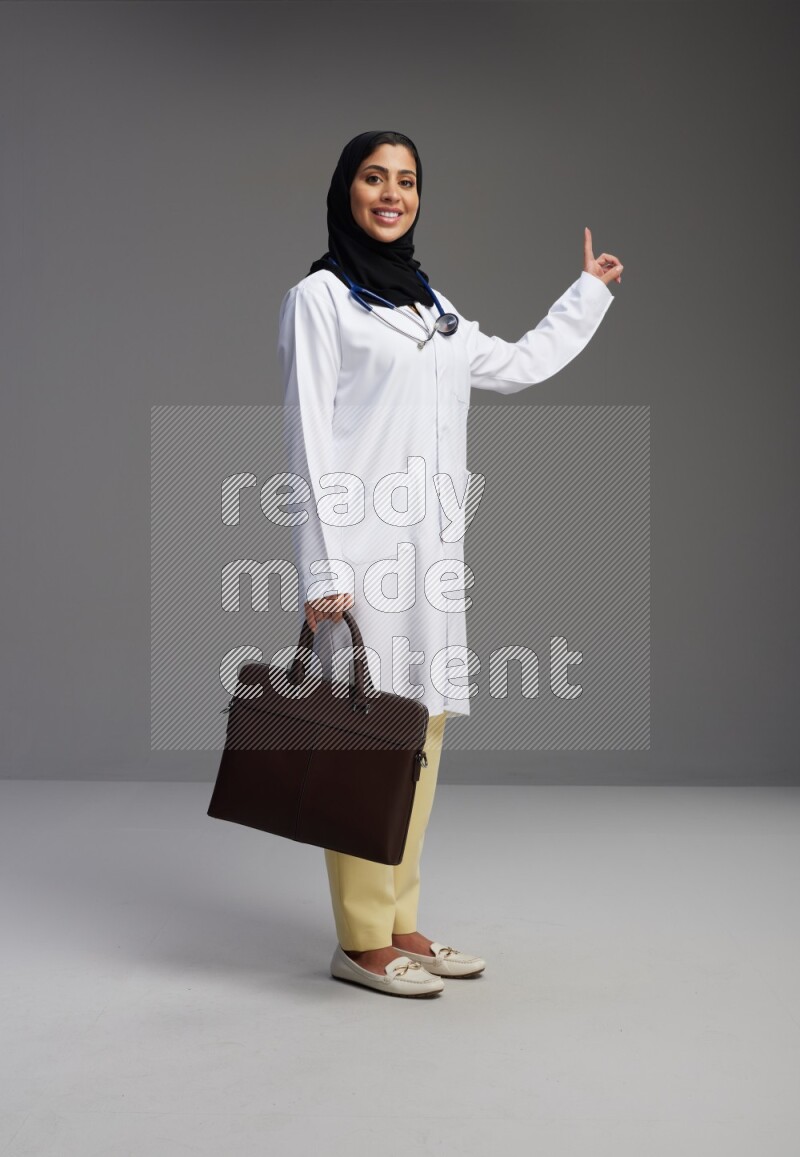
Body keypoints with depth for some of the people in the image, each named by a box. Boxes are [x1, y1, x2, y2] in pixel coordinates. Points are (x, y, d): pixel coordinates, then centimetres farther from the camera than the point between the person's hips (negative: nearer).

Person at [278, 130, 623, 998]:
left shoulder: (430, 306, 19)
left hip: (431, 550, 7)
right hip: (364, 550, -7)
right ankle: (359, 941, 3)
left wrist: (589, 292, 39)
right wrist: (322, 569, -14)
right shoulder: (318, 298, -1)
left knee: (420, 736, 8)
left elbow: (518, 366, 32)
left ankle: (399, 924, 17)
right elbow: (310, 439, -7)